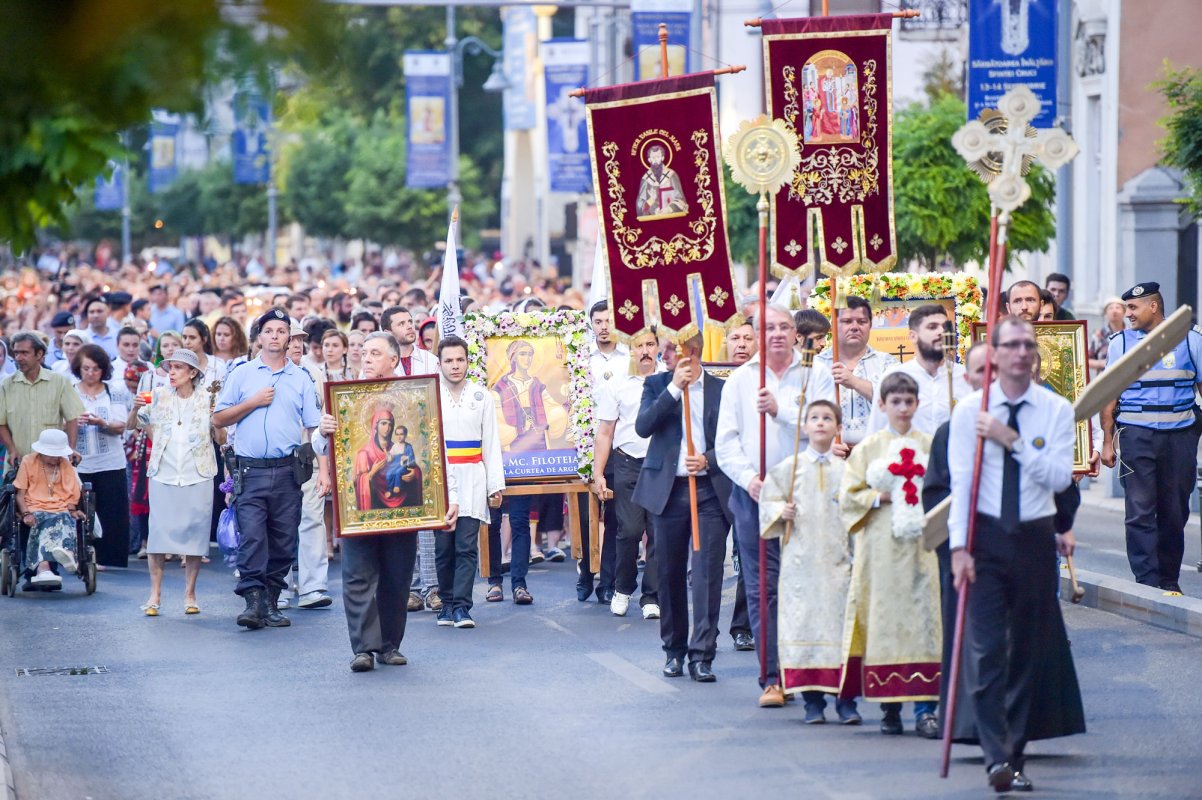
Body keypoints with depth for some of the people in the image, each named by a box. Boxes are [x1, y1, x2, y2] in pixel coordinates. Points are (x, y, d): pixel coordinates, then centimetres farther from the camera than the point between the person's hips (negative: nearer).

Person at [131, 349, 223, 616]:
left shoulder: (206, 401, 3)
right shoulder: (159, 397, 6)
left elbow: (221, 440, 3)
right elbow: (133, 425, 9)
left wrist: (216, 418, -15)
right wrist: (136, 408, -10)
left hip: (197, 478, 0)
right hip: (163, 475, 0)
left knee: (195, 534, 2)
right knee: (158, 533, -4)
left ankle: (190, 595, 11)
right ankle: (155, 594, 1)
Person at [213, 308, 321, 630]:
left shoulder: (301, 379, 11)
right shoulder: (242, 374, 10)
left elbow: (313, 428, 8)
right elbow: (219, 419, 8)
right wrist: (254, 402, -4)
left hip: (288, 472, 2)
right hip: (250, 469, -2)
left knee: (283, 540, 3)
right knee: (251, 536, -13)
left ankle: (271, 603, 10)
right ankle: (252, 601, -16)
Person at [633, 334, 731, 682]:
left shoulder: (722, 389, 4)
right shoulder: (657, 385, 7)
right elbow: (643, 426, -9)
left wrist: (708, 460, -13)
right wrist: (674, 388, -14)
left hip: (711, 490, -2)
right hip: (668, 490, 2)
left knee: (708, 572, -9)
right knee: (670, 574, 8)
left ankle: (702, 654, -8)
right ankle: (674, 651, 20)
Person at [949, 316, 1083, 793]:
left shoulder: (1057, 410, 2)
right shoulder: (970, 411, -1)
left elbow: (1060, 477, -9)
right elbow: (960, 482, -5)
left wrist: (1013, 440, -17)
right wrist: (959, 546, -12)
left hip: (1035, 538, 2)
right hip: (985, 538, -2)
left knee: (1029, 653, 6)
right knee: (984, 650, -12)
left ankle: (1015, 757, 15)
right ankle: (997, 757, -16)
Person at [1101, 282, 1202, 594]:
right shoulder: (1121, 342, 9)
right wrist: (1107, 441, 3)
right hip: (1136, 435, 0)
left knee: (1175, 512, 5)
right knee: (1140, 512, -8)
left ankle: (1170, 581, 16)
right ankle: (1148, 582, -8)